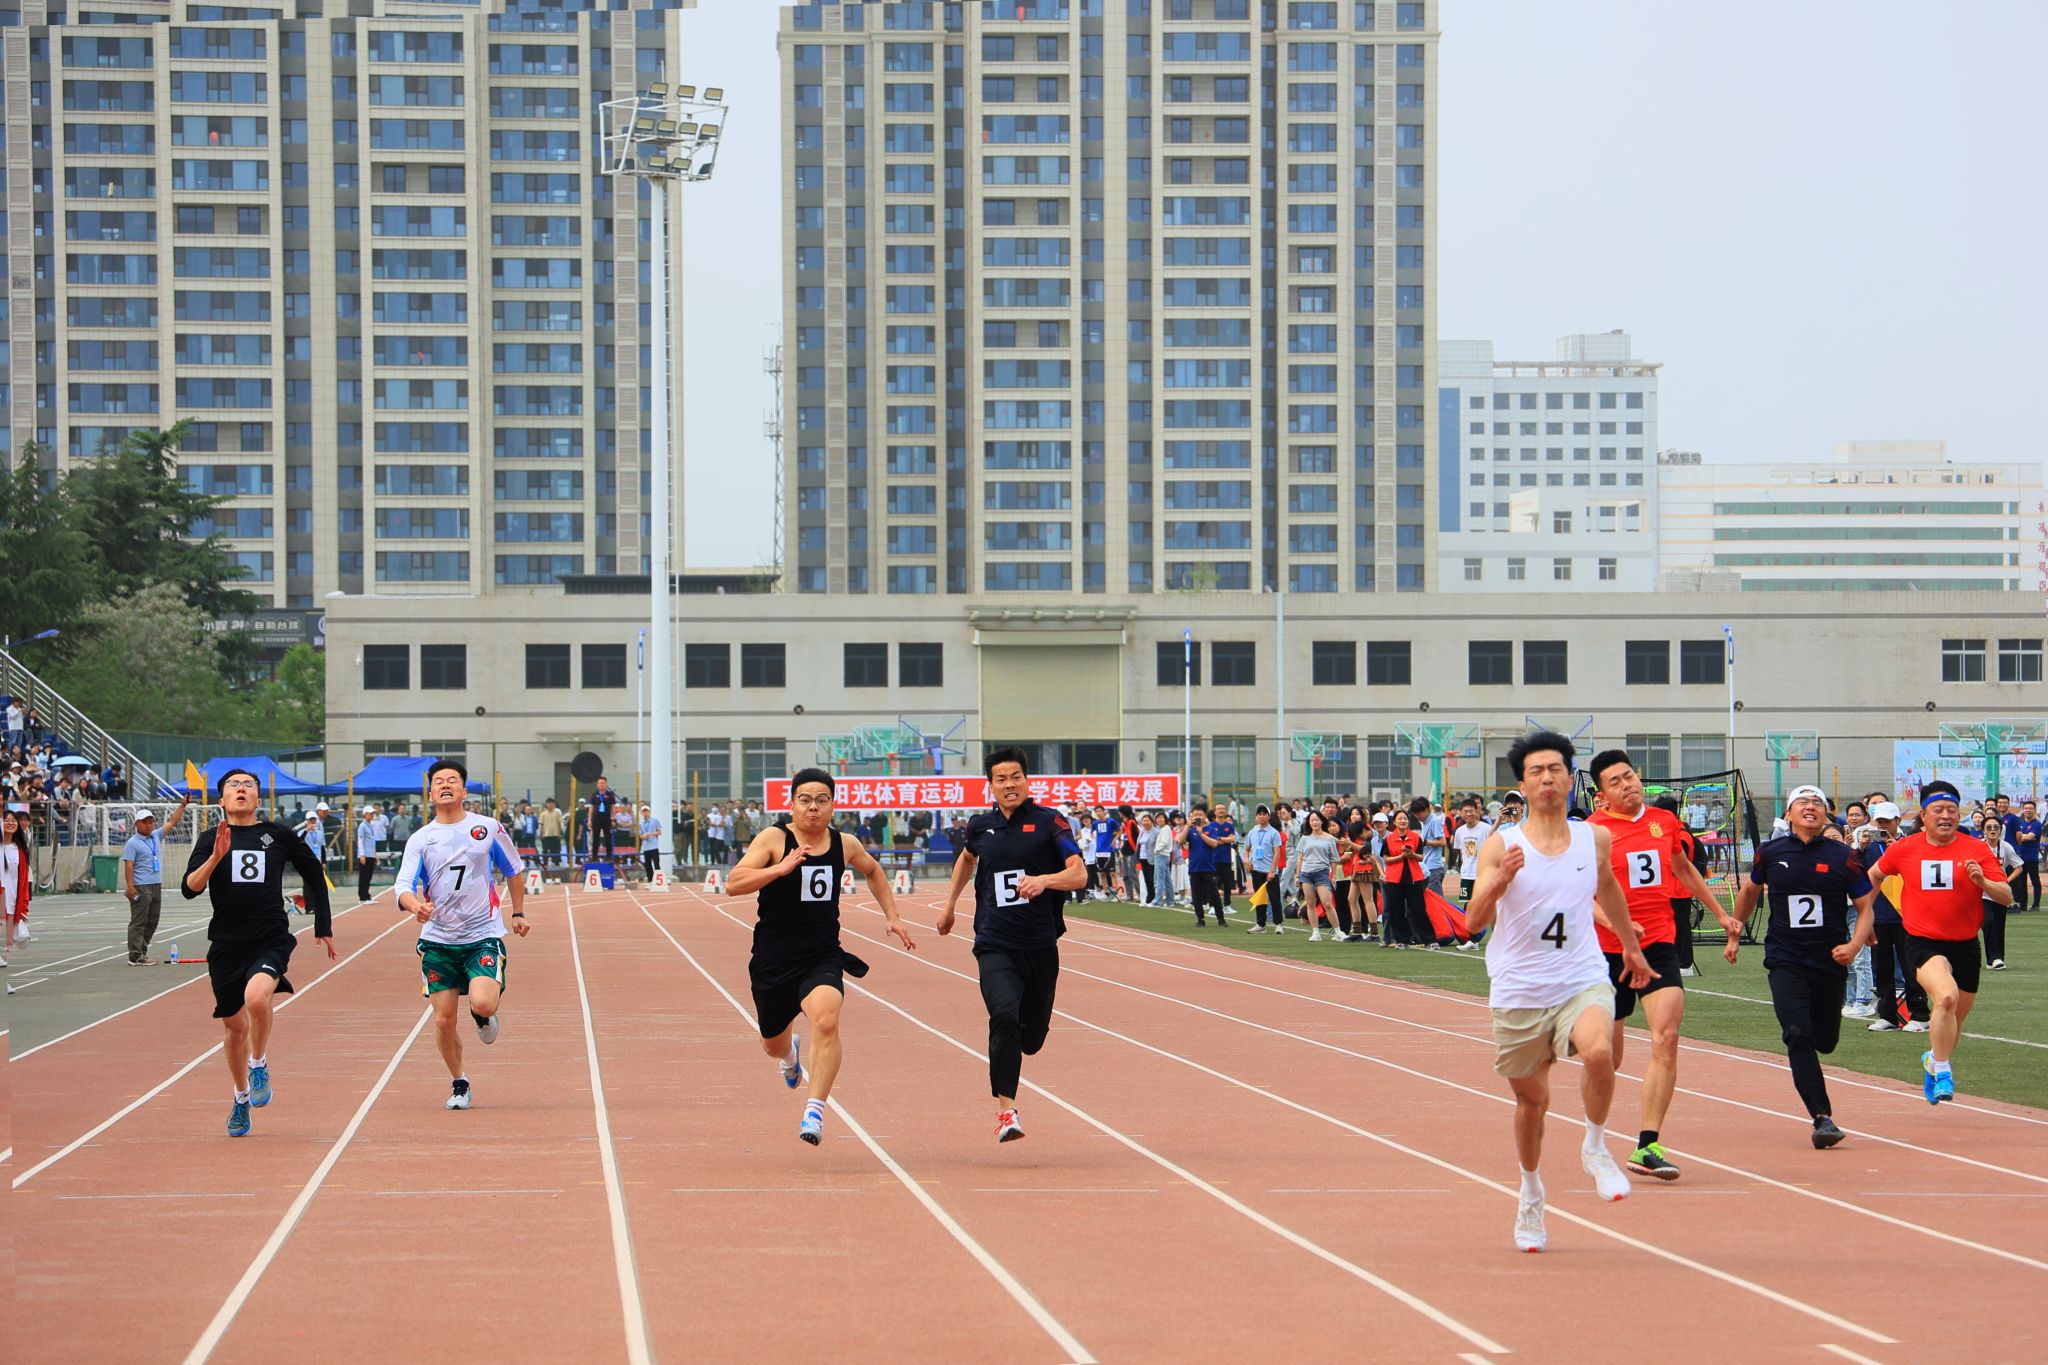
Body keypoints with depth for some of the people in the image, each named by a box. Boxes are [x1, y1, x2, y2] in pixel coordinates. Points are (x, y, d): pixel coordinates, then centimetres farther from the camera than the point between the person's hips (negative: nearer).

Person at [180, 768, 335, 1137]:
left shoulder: (278, 835, 3)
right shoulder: (210, 840, 3)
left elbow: (314, 872, 18)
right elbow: (189, 888, -9)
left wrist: (324, 927, 18)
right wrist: (216, 858, -25)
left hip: (271, 940, -2)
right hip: (227, 944, 2)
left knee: (257, 997, -31)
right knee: (235, 1026, 10)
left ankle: (259, 1065, -5)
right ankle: (242, 1099, 32)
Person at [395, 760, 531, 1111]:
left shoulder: (488, 828, 1)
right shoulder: (419, 839, 0)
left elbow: (514, 870, 17)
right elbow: (404, 888, -9)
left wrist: (518, 913, 17)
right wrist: (416, 905, -31)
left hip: (483, 934, -1)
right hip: (438, 940, 1)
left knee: (483, 1003, -23)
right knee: (444, 1020, -1)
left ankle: (485, 1015, 15)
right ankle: (458, 1082, 22)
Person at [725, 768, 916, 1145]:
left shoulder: (845, 844, 3)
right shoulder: (774, 838, -9)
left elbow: (872, 871, 27)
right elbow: (733, 884, -21)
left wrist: (892, 915, 21)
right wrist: (781, 869, -31)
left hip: (823, 958, 0)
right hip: (774, 960, 0)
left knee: (825, 1020, -29)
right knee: (773, 1044, 19)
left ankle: (814, 1111, -27)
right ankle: (790, 1055, 58)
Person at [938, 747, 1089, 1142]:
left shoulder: (1050, 822, -3)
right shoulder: (981, 826, 7)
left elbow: (1079, 875, -13)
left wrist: (1044, 880, -32)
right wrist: (949, 906, 33)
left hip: (1041, 946, 0)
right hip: (995, 946, 0)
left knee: (1032, 1037, 12)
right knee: (1005, 1016, -25)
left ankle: (1009, 1052, 51)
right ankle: (1006, 1110, -23)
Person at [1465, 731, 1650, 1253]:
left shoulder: (1595, 839, 2)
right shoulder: (1500, 846, -6)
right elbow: (1474, 922, -12)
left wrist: (1631, 946, 37)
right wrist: (1499, 882, -30)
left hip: (1581, 981, 0)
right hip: (1519, 991, 0)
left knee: (1598, 1051, -31)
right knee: (1532, 1101, 10)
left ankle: (1595, 1149, -5)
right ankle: (1531, 1193, 37)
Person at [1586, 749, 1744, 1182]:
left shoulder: (1664, 821, 10)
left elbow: (1684, 870, 28)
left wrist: (1720, 913, 35)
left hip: (1660, 943, 3)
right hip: (1609, 950, -3)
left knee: (1666, 1038, -16)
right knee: (1607, 1056, 5)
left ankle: (1647, 1147, -17)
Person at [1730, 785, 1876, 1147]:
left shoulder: (1842, 857, -3)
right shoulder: (1771, 853, 1)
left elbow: (1866, 909, 1)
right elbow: (1749, 890, 21)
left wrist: (1854, 944, -16)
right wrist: (1734, 934, 27)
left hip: (1830, 962, 1)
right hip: (1784, 962, -1)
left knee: (1825, 1041, 11)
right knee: (1798, 1036, -19)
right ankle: (1822, 1118, -20)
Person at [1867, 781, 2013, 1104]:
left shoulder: (1977, 850, -2)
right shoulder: (1904, 849, 1)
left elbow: (2007, 897, -7)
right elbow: (1874, 875, 20)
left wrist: (1982, 881, -26)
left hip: (1965, 944, 2)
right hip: (1923, 942, -2)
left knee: (1954, 1023, 14)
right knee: (1946, 995, -31)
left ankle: (1933, 1061, 47)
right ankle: (1943, 1072, -18)